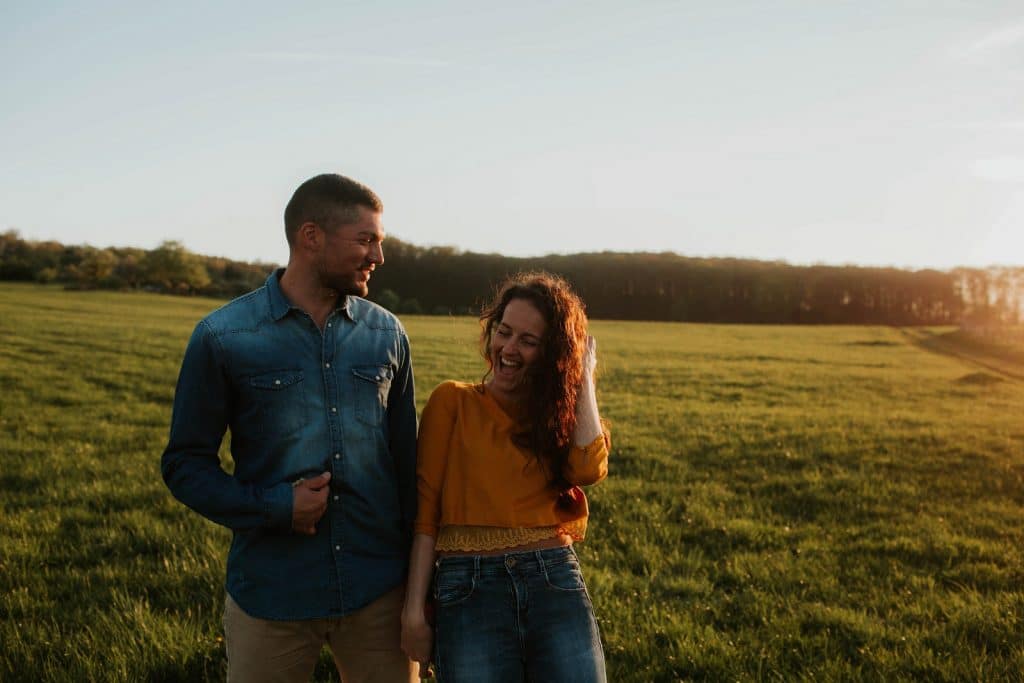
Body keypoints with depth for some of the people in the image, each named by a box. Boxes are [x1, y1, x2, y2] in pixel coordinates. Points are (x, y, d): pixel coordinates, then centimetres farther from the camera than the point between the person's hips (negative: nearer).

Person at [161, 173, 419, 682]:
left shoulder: (386, 334, 4)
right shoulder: (223, 337, -5)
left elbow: (407, 461, 9)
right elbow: (184, 464, -1)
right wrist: (274, 508, -14)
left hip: (380, 594, 3)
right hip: (270, 595, -2)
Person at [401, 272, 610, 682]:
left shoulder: (559, 413, 14)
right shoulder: (452, 402, 5)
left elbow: (589, 469, -8)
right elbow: (425, 510, 0)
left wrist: (583, 375, 2)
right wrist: (414, 611, -7)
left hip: (558, 587, 3)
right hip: (469, 591, -3)